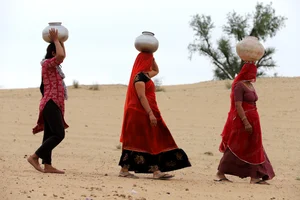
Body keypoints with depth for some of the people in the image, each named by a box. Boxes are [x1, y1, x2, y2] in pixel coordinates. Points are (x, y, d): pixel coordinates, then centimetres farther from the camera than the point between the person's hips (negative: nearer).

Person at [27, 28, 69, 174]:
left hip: (53, 104, 10)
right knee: (59, 134, -16)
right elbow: (61, 55, -27)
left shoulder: (54, 66, 19)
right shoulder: (47, 63, -9)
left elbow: (62, 55, 38)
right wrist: (55, 40, -14)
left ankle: (47, 165, 2)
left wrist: (60, 41, 26)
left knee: (50, 135, 5)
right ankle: (34, 157, -17)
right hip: (51, 103, -10)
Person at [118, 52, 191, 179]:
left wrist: (151, 57, 21)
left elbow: (156, 71, 37)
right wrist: (150, 113, -26)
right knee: (137, 141, -8)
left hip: (145, 114, 10)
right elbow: (141, 96, -21)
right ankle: (124, 169, -5)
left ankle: (156, 170, 0)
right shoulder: (139, 77, -14)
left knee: (152, 142, 4)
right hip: (141, 114, -10)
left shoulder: (145, 75, 16)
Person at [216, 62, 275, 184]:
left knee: (253, 148, 6)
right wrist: (246, 122, -26)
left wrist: (252, 122, 18)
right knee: (235, 148, -4)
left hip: (252, 120, 9)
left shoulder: (250, 86, 14)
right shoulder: (239, 86, -13)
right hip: (242, 120, -9)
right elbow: (238, 105, -20)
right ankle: (220, 173, 5)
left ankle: (254, 176, 6)